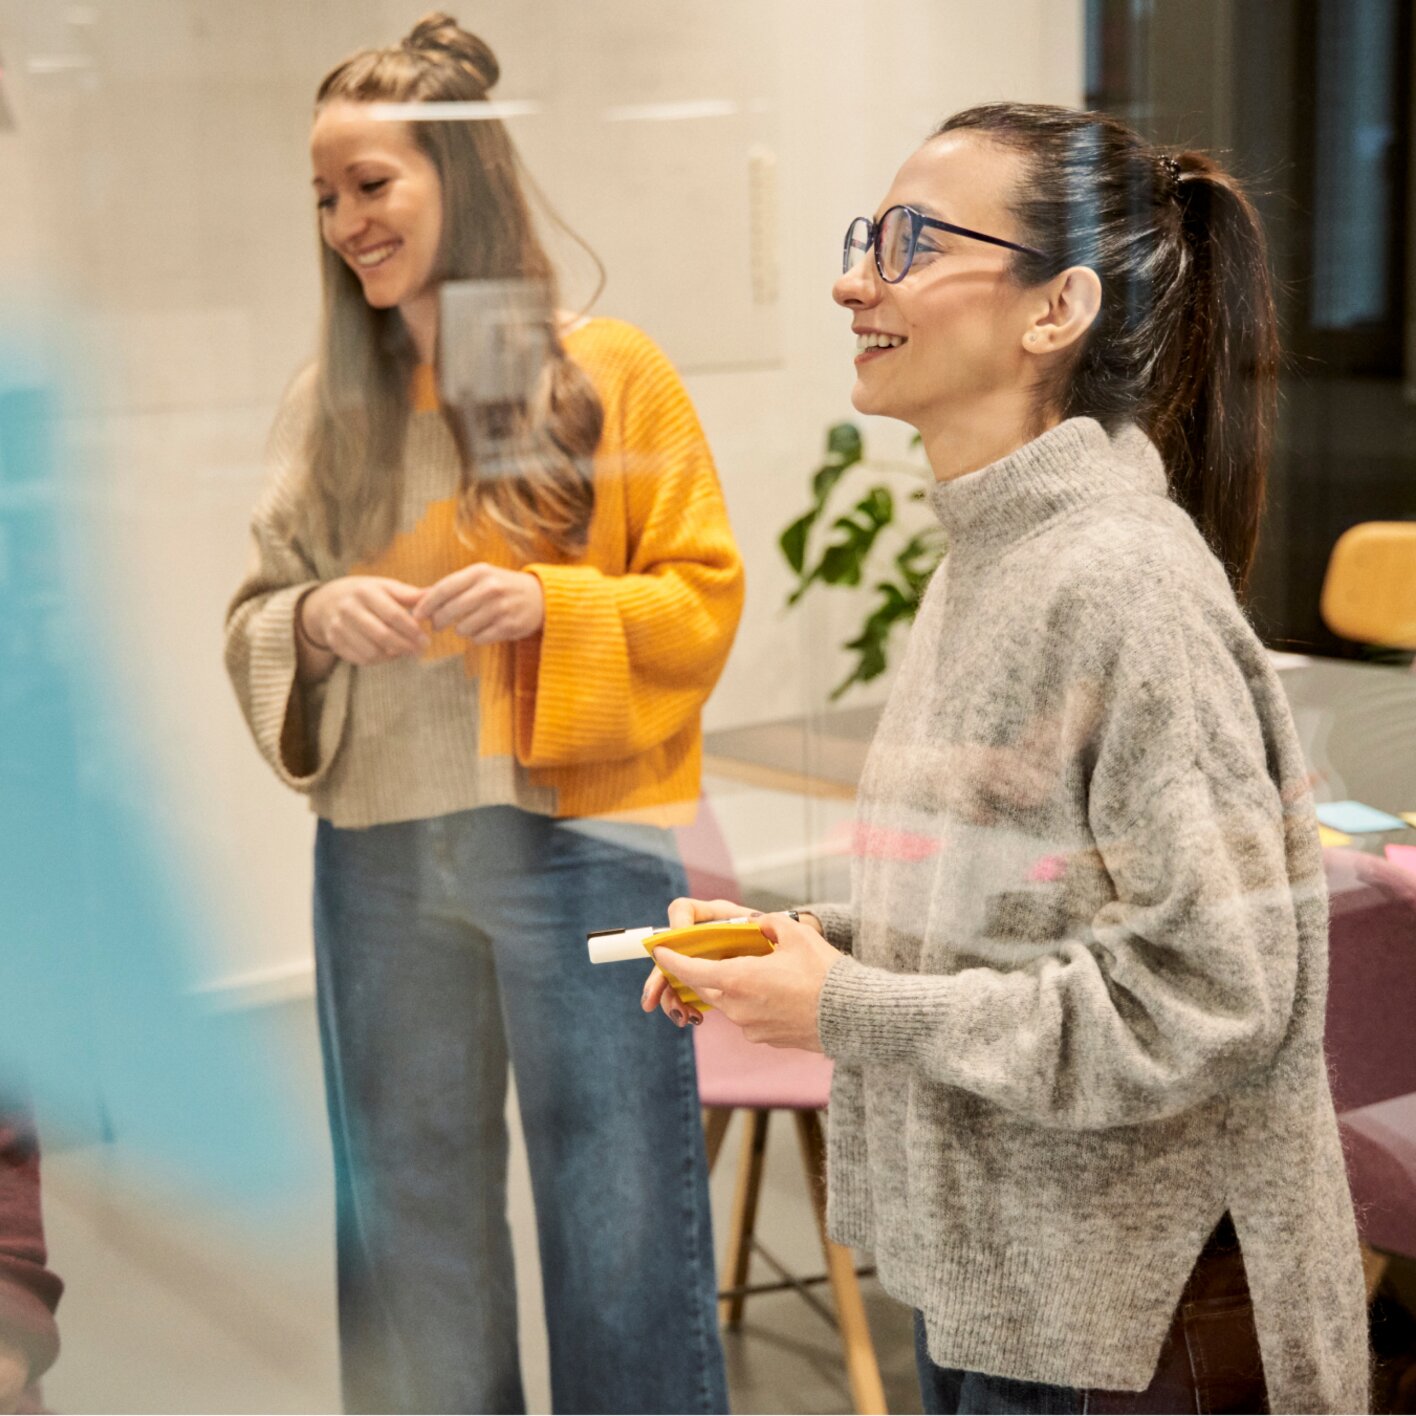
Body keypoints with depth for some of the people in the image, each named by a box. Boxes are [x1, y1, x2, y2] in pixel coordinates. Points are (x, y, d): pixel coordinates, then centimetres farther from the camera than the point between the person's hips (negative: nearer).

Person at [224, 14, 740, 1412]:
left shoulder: (608, 373, -3)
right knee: (412, 1217, 15)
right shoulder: (325, 404, 8)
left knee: (617, 1215, 4)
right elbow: (250, 624, 10)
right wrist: (314, 618, -11)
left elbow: (704, 598, -3)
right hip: (380, 850, 4)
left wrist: (550, 605, -18)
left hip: (580, 839, -4)